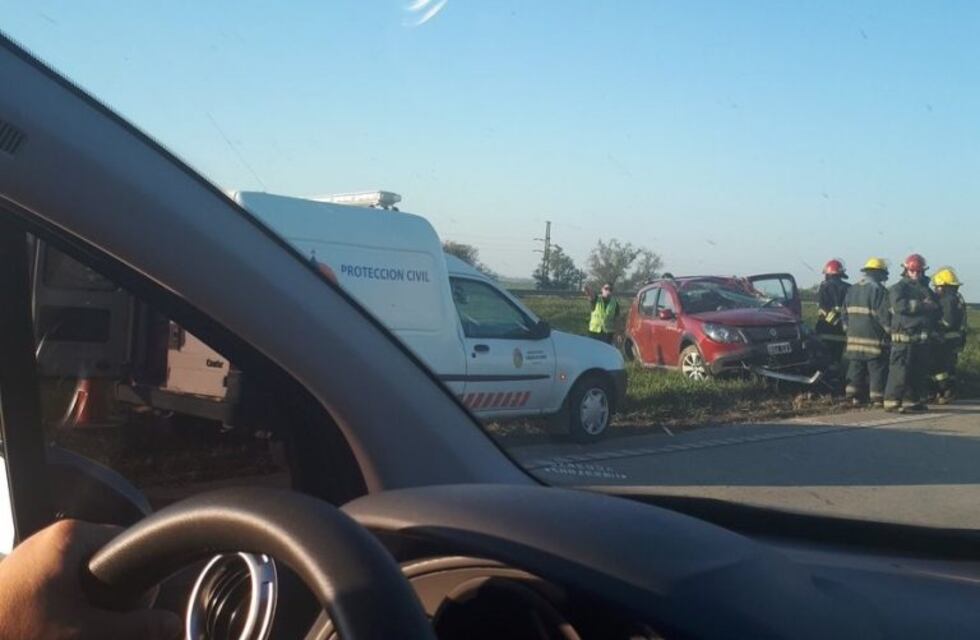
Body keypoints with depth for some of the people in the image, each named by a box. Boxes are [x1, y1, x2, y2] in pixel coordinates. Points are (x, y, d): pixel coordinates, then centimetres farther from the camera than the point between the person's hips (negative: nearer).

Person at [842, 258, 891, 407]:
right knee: (877, 370, -1)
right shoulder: (878, 290, -11)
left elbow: (845, 314, 18)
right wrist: (890, 330, -3)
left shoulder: (852, 290, 14)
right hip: (874, 339, -7)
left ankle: (852, 397, 11)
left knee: (856, 368, 11)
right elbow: (885, 315, -14)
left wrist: (848, 330, 24)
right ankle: (877, 399, 0)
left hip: (854, 338, 7)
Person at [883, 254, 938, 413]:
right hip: (904, 336, -7)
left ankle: (912, 400, 16)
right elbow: (900, 305, -19)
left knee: (920, 371, 8)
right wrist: (922, 305, -13)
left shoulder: (926, 289, 23)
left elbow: (935, 309, 20)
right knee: (900, 370, -11)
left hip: (922, 338, 7)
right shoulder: (898, 288, 0)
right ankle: (892, 401, -9)